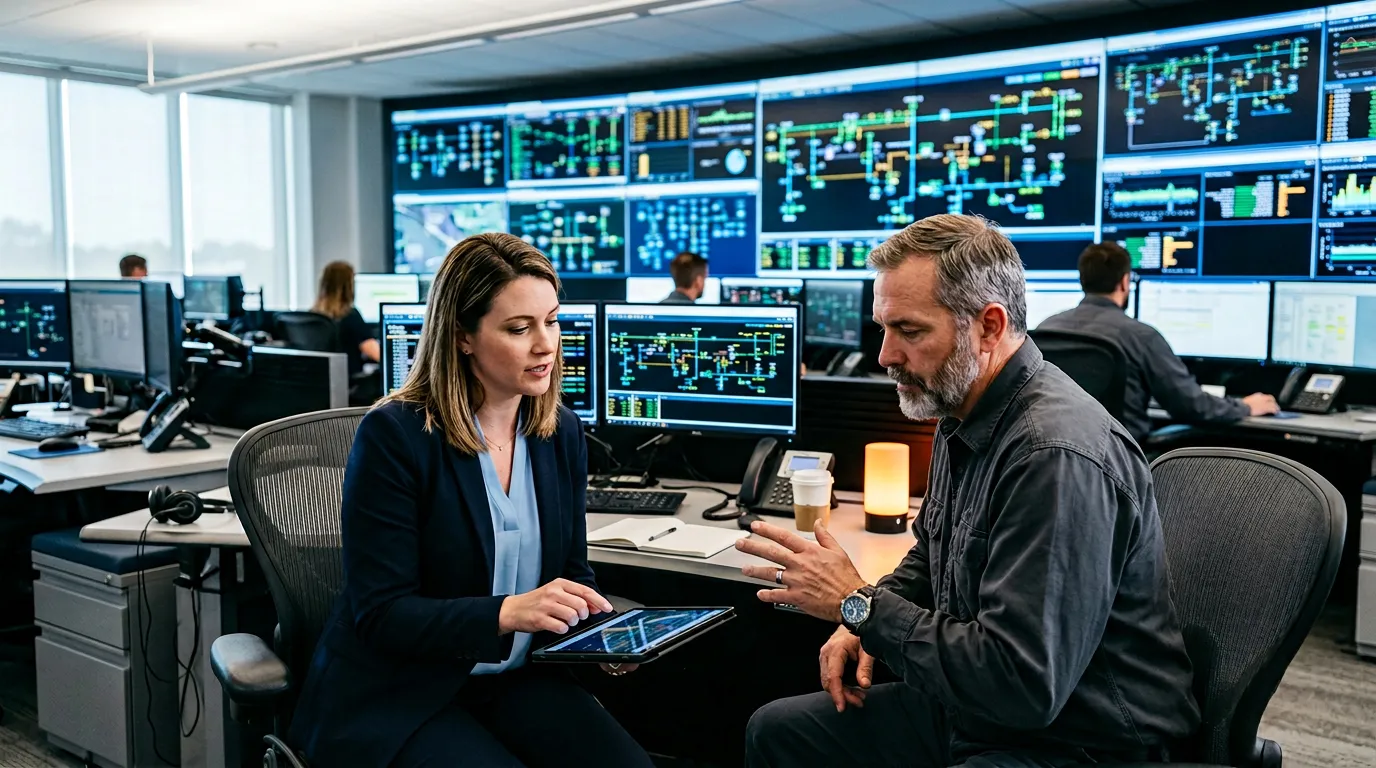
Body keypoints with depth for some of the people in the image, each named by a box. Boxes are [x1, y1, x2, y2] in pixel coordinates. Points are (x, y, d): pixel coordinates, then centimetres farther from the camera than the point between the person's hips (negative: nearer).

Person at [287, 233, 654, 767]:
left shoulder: (562, 433, 2)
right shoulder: (393, 436, -15)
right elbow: (380, 614, -17)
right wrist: (507, 613, -31)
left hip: (515, 679, 5)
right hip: (394, 694, -4)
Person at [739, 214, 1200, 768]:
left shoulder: (1059, 456, -28)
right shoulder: (962, 419, 4)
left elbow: (1022, 687, -30)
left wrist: (859, 604, -22)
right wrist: (871, 623, 3)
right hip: (970, 704, 9)